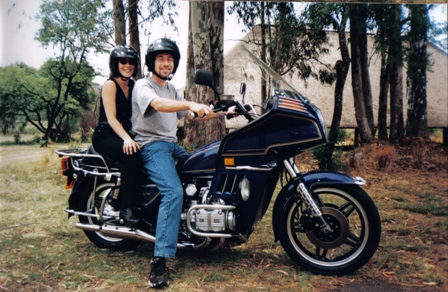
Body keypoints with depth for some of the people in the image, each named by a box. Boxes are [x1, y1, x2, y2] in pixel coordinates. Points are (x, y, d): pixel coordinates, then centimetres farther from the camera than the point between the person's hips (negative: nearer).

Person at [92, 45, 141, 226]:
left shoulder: (134, 86, 14)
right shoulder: (110, 85, -6)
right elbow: (111, 118, -17)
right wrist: (126, 139, -33)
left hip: (126, 135, 7)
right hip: (105, 136, -6)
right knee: (131, 154, -36)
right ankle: (126, 208, -31)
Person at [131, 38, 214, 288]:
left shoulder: (171, 88, 20)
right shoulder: (143, 86, -6)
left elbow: (188, 115, 20)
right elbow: (159, 105, -29)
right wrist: (192, 104, -45)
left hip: (173, 145, 9)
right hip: (152, 146, -9)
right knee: (174, 192, -30)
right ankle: (160, 260, -31)